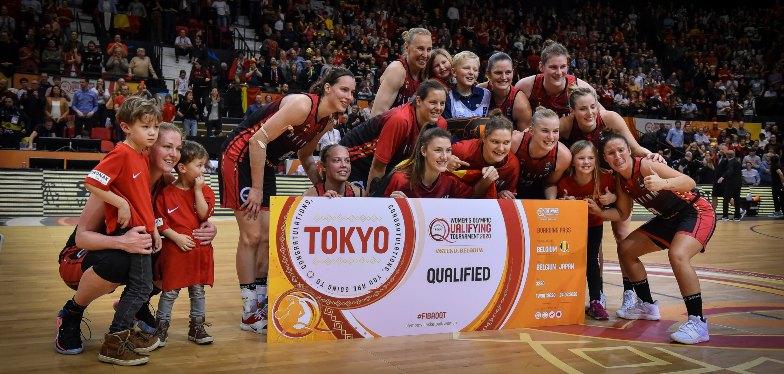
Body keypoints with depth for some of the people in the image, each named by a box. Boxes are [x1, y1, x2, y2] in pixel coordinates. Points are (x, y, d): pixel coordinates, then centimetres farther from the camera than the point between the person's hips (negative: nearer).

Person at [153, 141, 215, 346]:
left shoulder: (205, 190, 5)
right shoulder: (166, 193, -4)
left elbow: (203, 214, -10)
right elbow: (159, 221, -5)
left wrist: (197, 189, -11)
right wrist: (176, 237, -13)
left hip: (200, 249, 3)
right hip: (174, 249, -3)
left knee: (198, 290, 10)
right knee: (170, 291, 1)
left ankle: (197, 328, 21)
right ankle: (161, 328, 14)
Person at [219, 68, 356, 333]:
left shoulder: (330, 121, 2)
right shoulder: (302, 105, -24)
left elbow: (304, 155, 18)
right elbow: (258, 140, -26)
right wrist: (257, 189, -22)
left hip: (265, 164, 9)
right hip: (241, 156, -9)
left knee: (268, 236, 9)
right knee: (251, 236, -8)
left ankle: (261, 302, 20)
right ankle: (250, 314, -1)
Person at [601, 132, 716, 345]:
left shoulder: (645, 166, -25)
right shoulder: (620, 180, -1)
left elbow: (689, 182, -34)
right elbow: (623, 214, 8)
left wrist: (663, 183, -52)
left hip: (696, 212, -9)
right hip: (668, 218, 9)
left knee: (677, 255, -34)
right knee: (626, 250, 11)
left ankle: (698, 323, -27)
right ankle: (647, 305, 27)